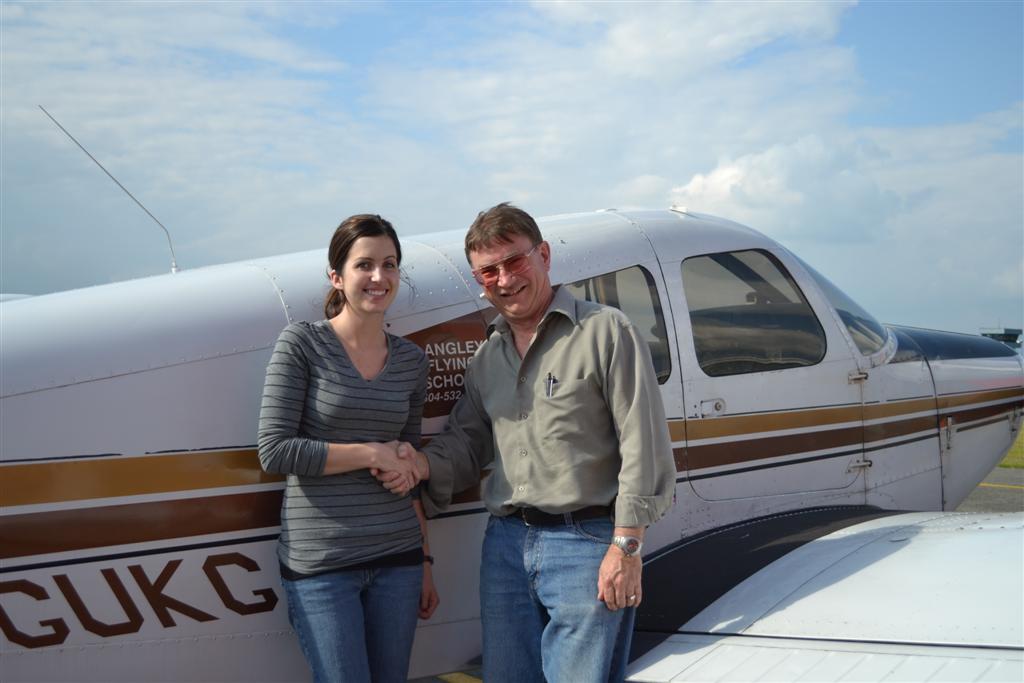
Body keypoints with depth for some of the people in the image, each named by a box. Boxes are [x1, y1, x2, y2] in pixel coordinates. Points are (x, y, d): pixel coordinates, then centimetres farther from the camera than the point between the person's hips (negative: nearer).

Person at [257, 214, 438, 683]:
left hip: (397, 557, 5)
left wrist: (425, 561, 15)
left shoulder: (411, 360, 8)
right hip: (320, 563, -5)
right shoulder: (301, 344, -6)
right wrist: (371, 454, -10)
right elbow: (275, 451, -12)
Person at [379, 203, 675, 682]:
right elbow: (466, 441, 18)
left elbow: (643, 444, -9)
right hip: (505, 544, 6)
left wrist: (626, 545, -13)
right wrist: (423, 464, -5)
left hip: (585, 542, -6)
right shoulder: (487, 358, 17)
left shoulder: (606, 331, -3)